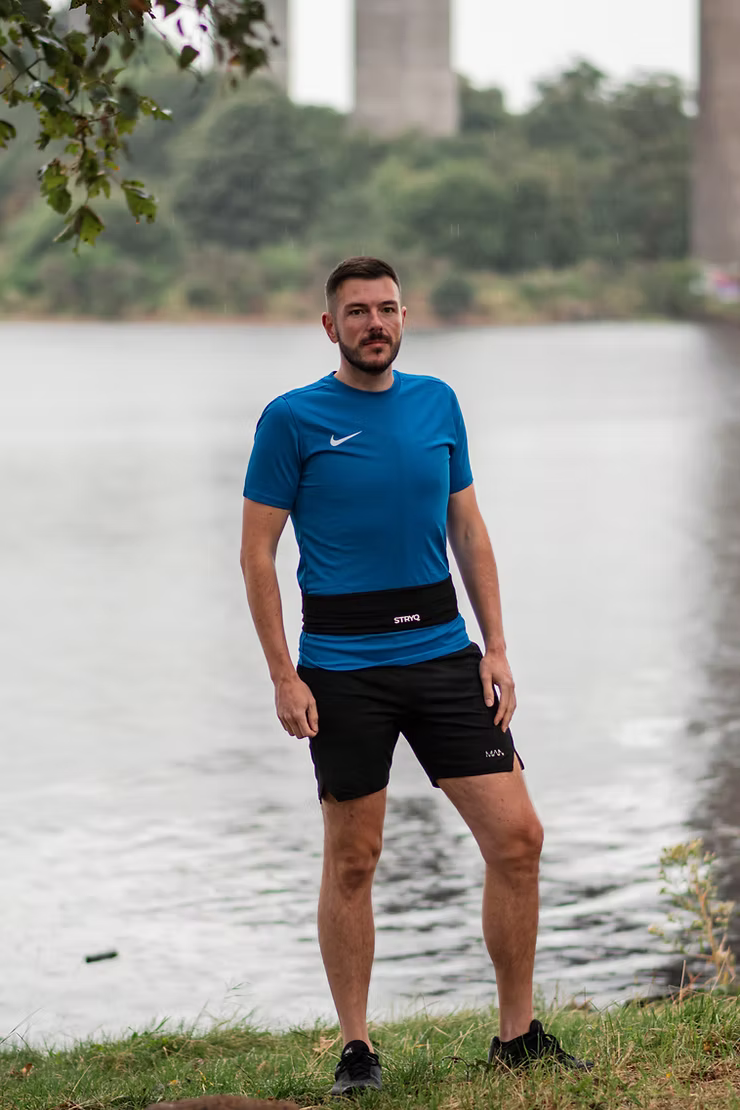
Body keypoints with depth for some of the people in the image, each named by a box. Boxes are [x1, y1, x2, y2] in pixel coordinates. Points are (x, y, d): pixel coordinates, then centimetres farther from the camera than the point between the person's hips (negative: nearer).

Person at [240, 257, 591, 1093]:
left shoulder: (437, 403, 9)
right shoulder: (293, 419, -3)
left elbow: (468, 530, 13)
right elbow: (257, 554, -3)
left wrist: (496, 648, 5)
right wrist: (283, 677, -10)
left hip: (443, 650, 4)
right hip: (343, 667, -4)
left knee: (516, 837, -1)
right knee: (352, 859, 3)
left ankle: (517, 1035, 13)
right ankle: (355, 1048, 16)